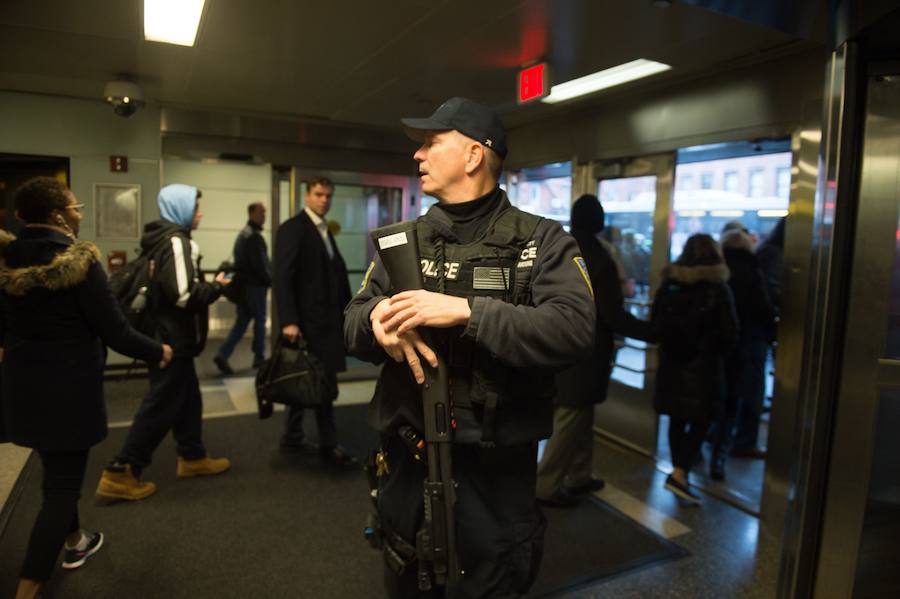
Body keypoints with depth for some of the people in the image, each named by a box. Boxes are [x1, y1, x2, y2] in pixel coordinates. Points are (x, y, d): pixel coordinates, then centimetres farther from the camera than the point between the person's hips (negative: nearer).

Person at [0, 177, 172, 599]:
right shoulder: (78, 263, -19)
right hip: (69, 390, -7)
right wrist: (158, 352, -3)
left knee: (56, 470, 24)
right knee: (63, 482, 4)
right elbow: (115, 332, -19)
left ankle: (74, 542, 44)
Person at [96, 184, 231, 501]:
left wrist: (208, 283, 8)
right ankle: (120, 473, 7)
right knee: (161, 405, -1)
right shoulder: (176, 241, -18)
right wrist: (217, 286, -12)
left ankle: (192, 457, 30)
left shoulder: (163, 239, 12)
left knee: (188, 398, 18)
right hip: (173, 339, -10)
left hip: (168, 336, 10)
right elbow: (185, 295, -27)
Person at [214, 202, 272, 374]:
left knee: (242, 321, 10)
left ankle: (223, 354, 0)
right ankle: (259, 358, 13)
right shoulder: (254, 236, -15)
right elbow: (260, 264, -19)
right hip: (255, 285, -9)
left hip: (242, 284, 9)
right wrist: (269, 280, -6)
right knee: (260, 320, 4)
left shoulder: (242, 234, 16)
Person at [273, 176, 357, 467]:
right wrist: (288, 321, -24)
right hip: (307, 320, -8)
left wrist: (344, 313, 7)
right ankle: (329, 445, 8)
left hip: (325, 319, 8)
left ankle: (292, 438, 26)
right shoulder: (292, 228, -8)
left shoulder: (325, 231, 17)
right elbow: (283, 277, -17)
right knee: (324, 385, -3)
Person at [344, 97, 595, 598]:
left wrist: (465, 311, -28)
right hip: (406, 457, 5)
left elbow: (574, 330, -22)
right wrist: (377, 319, -20)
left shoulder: (542, 240, -7)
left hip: (495, 463, -4)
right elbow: (353, 323, 5)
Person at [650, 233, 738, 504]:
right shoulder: (718, 289, -9)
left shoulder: (668, 284, 0)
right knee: (700, 422, 5)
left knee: (676, 420, 13)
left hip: (672, 364, 4)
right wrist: (718, 354, 13)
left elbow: (654, 327, 4)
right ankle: (679, 474, -4)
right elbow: (729, 333, -4)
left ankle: (680, 471, 22)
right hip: (704, 366, -4)